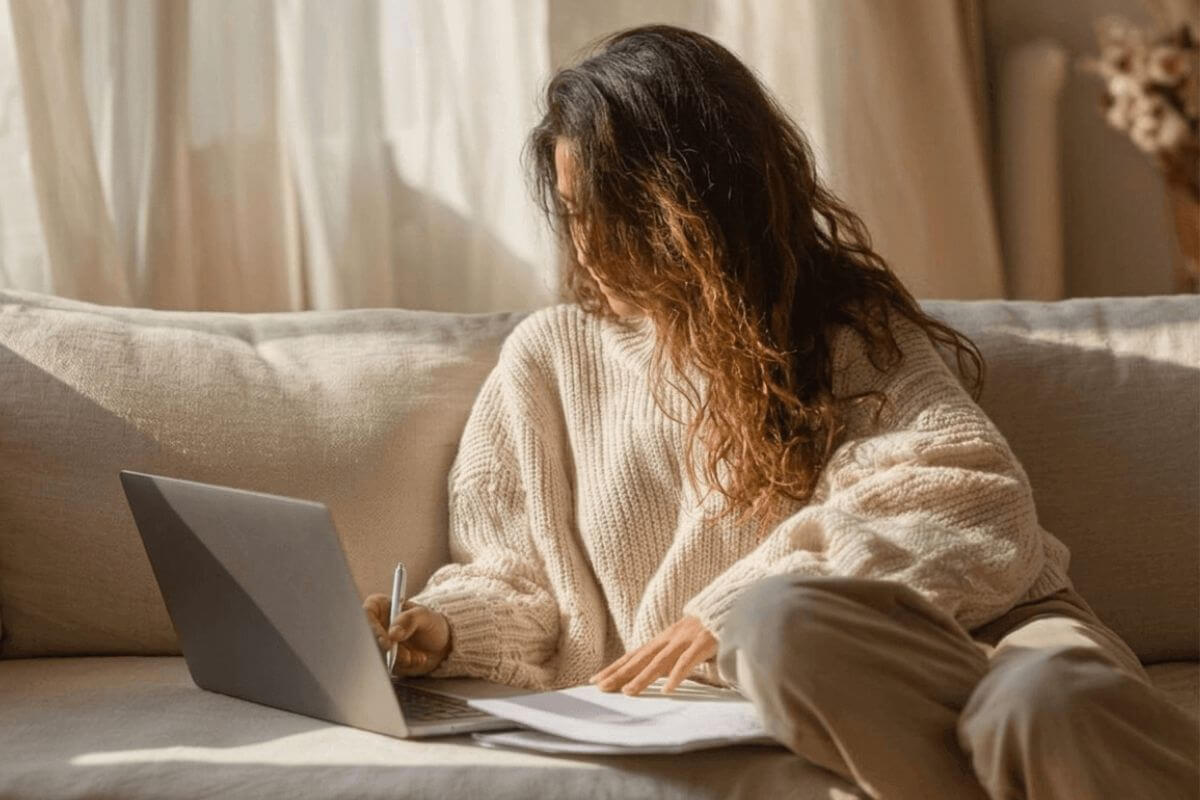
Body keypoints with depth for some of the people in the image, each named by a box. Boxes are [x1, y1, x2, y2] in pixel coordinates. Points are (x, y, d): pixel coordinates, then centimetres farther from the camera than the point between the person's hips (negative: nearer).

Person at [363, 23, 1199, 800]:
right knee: (787, 622, -39)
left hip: (958, 630, -1)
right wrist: (448, 628, -1)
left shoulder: (847, 325, 10)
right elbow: (511, 576, 23)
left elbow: (978, 503, -6)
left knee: (1048, 697, -40)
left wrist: (739, 604, -15)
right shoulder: (549, 359, 17)